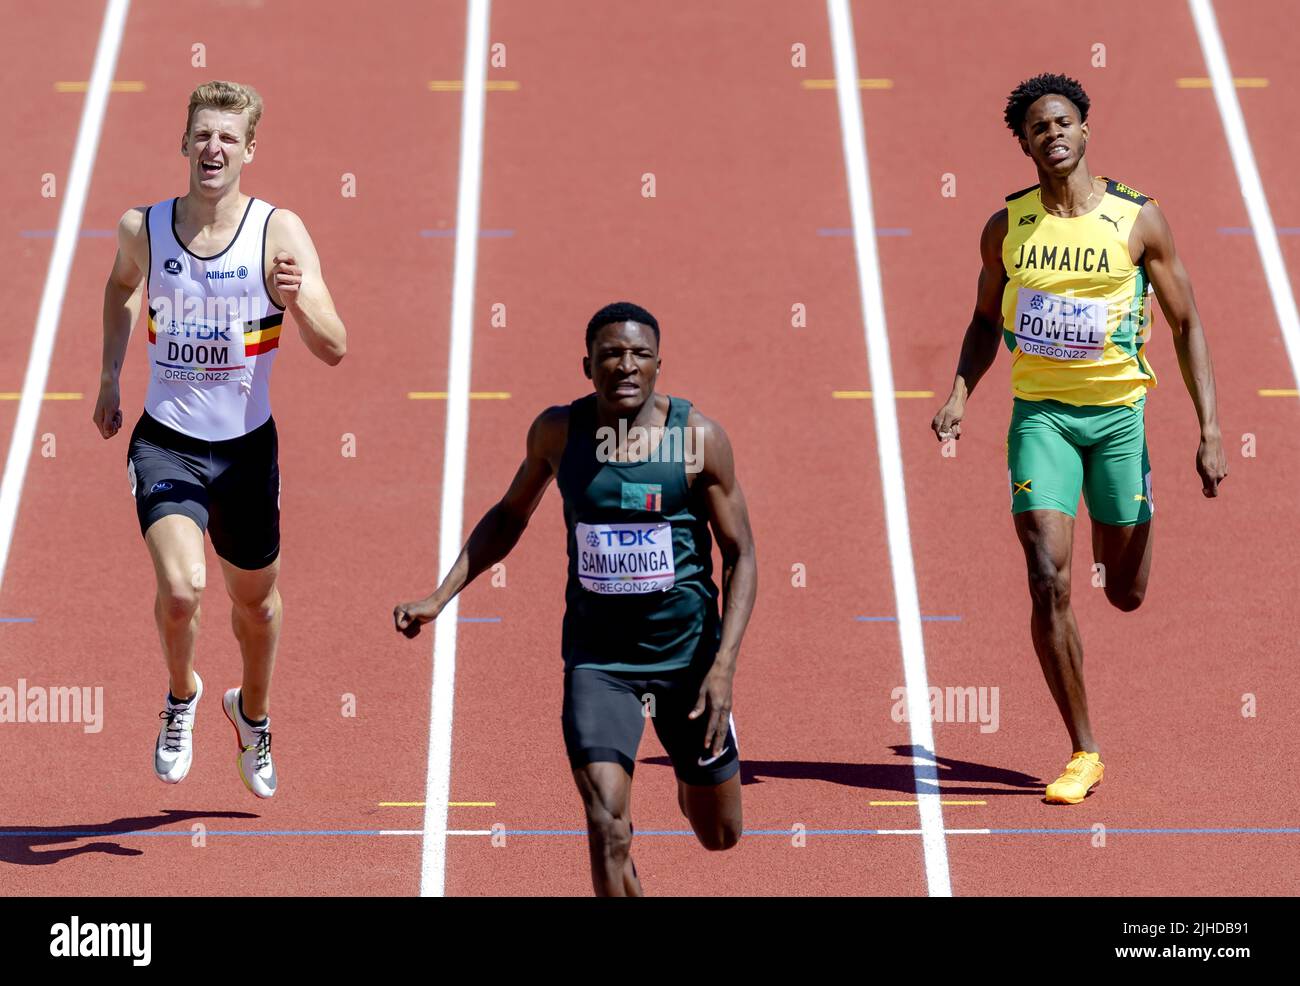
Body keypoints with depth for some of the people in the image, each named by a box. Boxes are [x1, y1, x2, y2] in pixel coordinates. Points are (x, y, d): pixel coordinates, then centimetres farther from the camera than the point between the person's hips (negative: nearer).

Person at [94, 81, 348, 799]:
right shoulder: (142, 228, -6)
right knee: (181, 588, -23)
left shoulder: (279, 233, -12)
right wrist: (111, 374, 13)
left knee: (255, 600, 18)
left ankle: (252, 714, 49)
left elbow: (334, 351, -16)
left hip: (247, 445, 1)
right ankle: (181, 695, 9)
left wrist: (298, 301, -35)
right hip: (166, 442, -1)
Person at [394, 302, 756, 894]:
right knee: (608, 832, -19)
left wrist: (723, 667, -16)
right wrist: (439, 598, 3)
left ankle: (688, 776, 53)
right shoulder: (559, 432, -5)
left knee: (720, 836, 16)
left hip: (688, 650, 0)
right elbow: (510, 517, 13)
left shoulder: (699, 438, -12)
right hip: (597, 656, 0)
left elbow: (740, 556, -6)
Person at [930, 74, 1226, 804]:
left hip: (1119, 411, 0)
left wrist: (1211, 431, -6)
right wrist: (960, 395, -3)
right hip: (1040, 412, 1)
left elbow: (1187, 324, 0)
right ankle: (1085, 754, -4)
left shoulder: (1138, 220, -6)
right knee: (1049, 583, -13)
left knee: (1126, 593, 10)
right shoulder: (1007, 227, 0)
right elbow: (987, 319, 15)